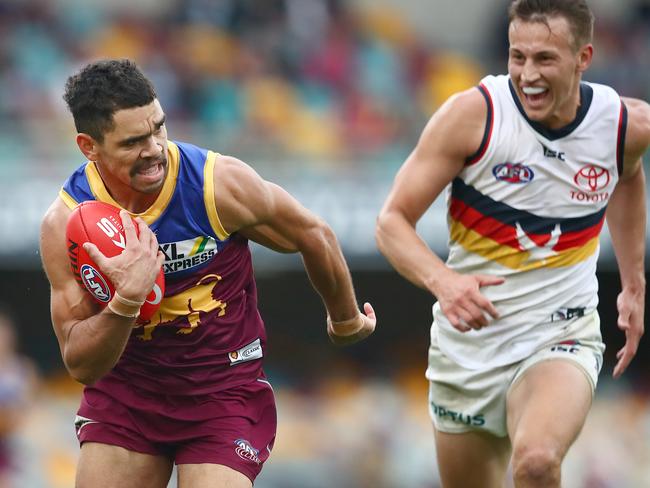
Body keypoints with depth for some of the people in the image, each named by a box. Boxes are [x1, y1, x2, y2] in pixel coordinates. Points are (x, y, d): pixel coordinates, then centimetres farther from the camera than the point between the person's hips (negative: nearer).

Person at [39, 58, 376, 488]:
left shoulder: (221, 183, -18)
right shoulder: (66, 223, -15)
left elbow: (314, 237, 1)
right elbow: (81, 365, -15)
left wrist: (346, 320, 17)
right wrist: (126, 300, -33)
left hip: (223, 388, -2)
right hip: (126, 388, 2)